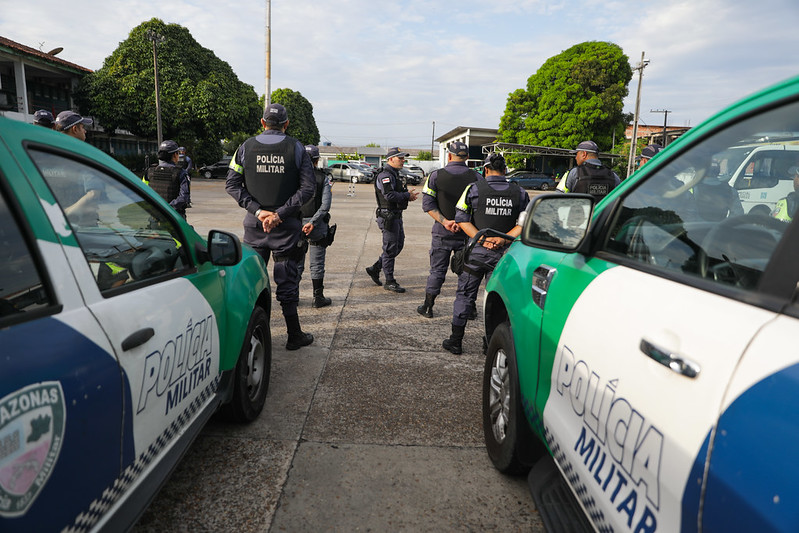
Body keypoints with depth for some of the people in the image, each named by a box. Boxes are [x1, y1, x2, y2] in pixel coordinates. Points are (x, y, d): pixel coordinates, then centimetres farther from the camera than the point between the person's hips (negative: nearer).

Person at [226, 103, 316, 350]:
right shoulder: (296, 148, -2)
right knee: (287, 280, 5)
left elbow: (231, 184, -2)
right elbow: (307, 188, -10)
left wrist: (258, 210, -9)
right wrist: (280, 214, -13)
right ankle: (294, 336, 14)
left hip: (254, 224, 2)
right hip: (286, 226, -2)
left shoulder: (246, 147, 4)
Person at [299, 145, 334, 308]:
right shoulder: (323, 178, -5)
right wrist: (312, 222, -16)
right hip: (317, 227, -2)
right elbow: (325, 204, -15)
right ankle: (318, 298, 11)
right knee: (317, 264, 5)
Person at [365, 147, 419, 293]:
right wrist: (408, 196, -17)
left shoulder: (395, 175, 18)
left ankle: (375, 269, 24)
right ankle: (389, 282, 7)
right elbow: (389, 195, -28)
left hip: (397, 216, 10)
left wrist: (408, 194, 3)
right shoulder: (385, 176, -16)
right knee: (390, 249, -3)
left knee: (398, 245, 15)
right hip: (388, 216, -10)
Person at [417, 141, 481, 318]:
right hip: (467, 233, 0)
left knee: (437, 270, 10)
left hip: (442, 233, 0)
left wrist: (444, 221, -13)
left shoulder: (435, 176, -3)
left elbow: (428, 204, -9)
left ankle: (427, 307, 18)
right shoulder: (476, 177, -2)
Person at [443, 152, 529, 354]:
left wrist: (481, 239, -12)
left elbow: (462, 219, -7)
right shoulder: (519, 193, 4)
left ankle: (456, 341, 15)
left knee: (465, 294, 9)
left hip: (476, 251, -2)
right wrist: (504, 239, -9)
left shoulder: (474, 189, -3)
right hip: (504, 254, 2)